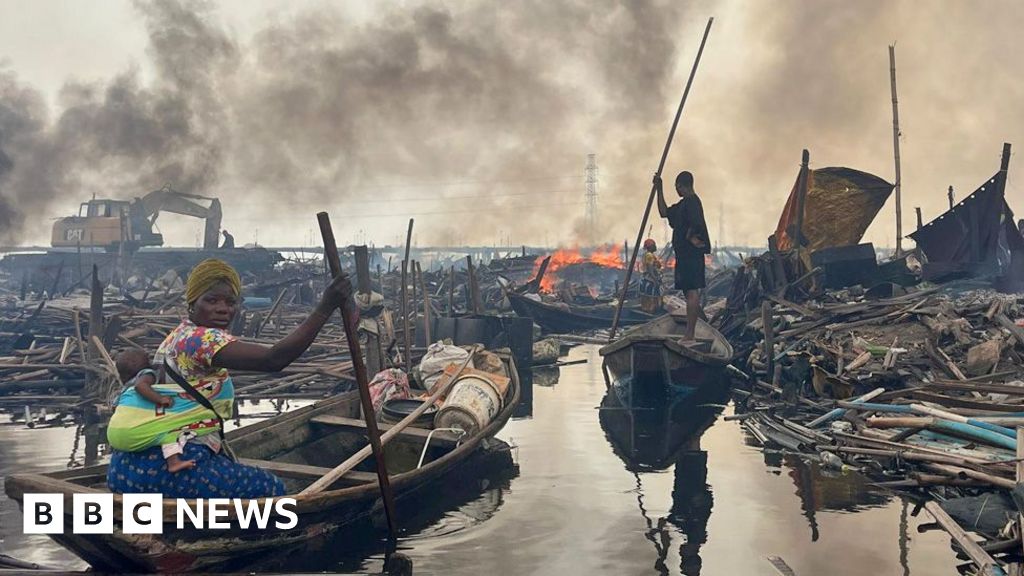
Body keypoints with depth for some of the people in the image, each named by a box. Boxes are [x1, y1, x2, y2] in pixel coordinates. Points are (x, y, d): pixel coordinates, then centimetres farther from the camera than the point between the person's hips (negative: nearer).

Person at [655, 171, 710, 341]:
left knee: (692, 292, -10)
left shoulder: (692, 202, -11)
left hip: (691, 254, -10)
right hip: (684, 254, 10)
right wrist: (659, 189, 24)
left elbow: (695, 223, -24)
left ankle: (689, 334, -11)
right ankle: (689, 334, 13)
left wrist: (690, 238, -10)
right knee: (690, 293, 9)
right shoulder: (683, 204, 20)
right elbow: (664, 212, 26)